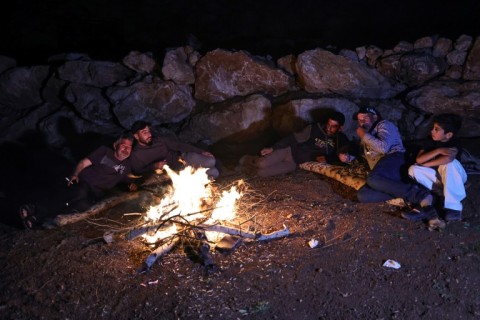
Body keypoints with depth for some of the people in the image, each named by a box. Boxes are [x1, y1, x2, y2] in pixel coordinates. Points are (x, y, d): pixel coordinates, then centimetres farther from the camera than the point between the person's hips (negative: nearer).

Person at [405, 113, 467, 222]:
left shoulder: (454, 143, -20)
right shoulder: (431, 141, -8)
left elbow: (448, 158, -43)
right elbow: (418, 159, -20)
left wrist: (426, 164, -28)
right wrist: (438, 151, -33)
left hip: (454, 177, -4)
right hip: (438, 177, 4)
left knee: (450, 163, -36)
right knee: (413, 169, -18)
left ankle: (453, 206, -37)